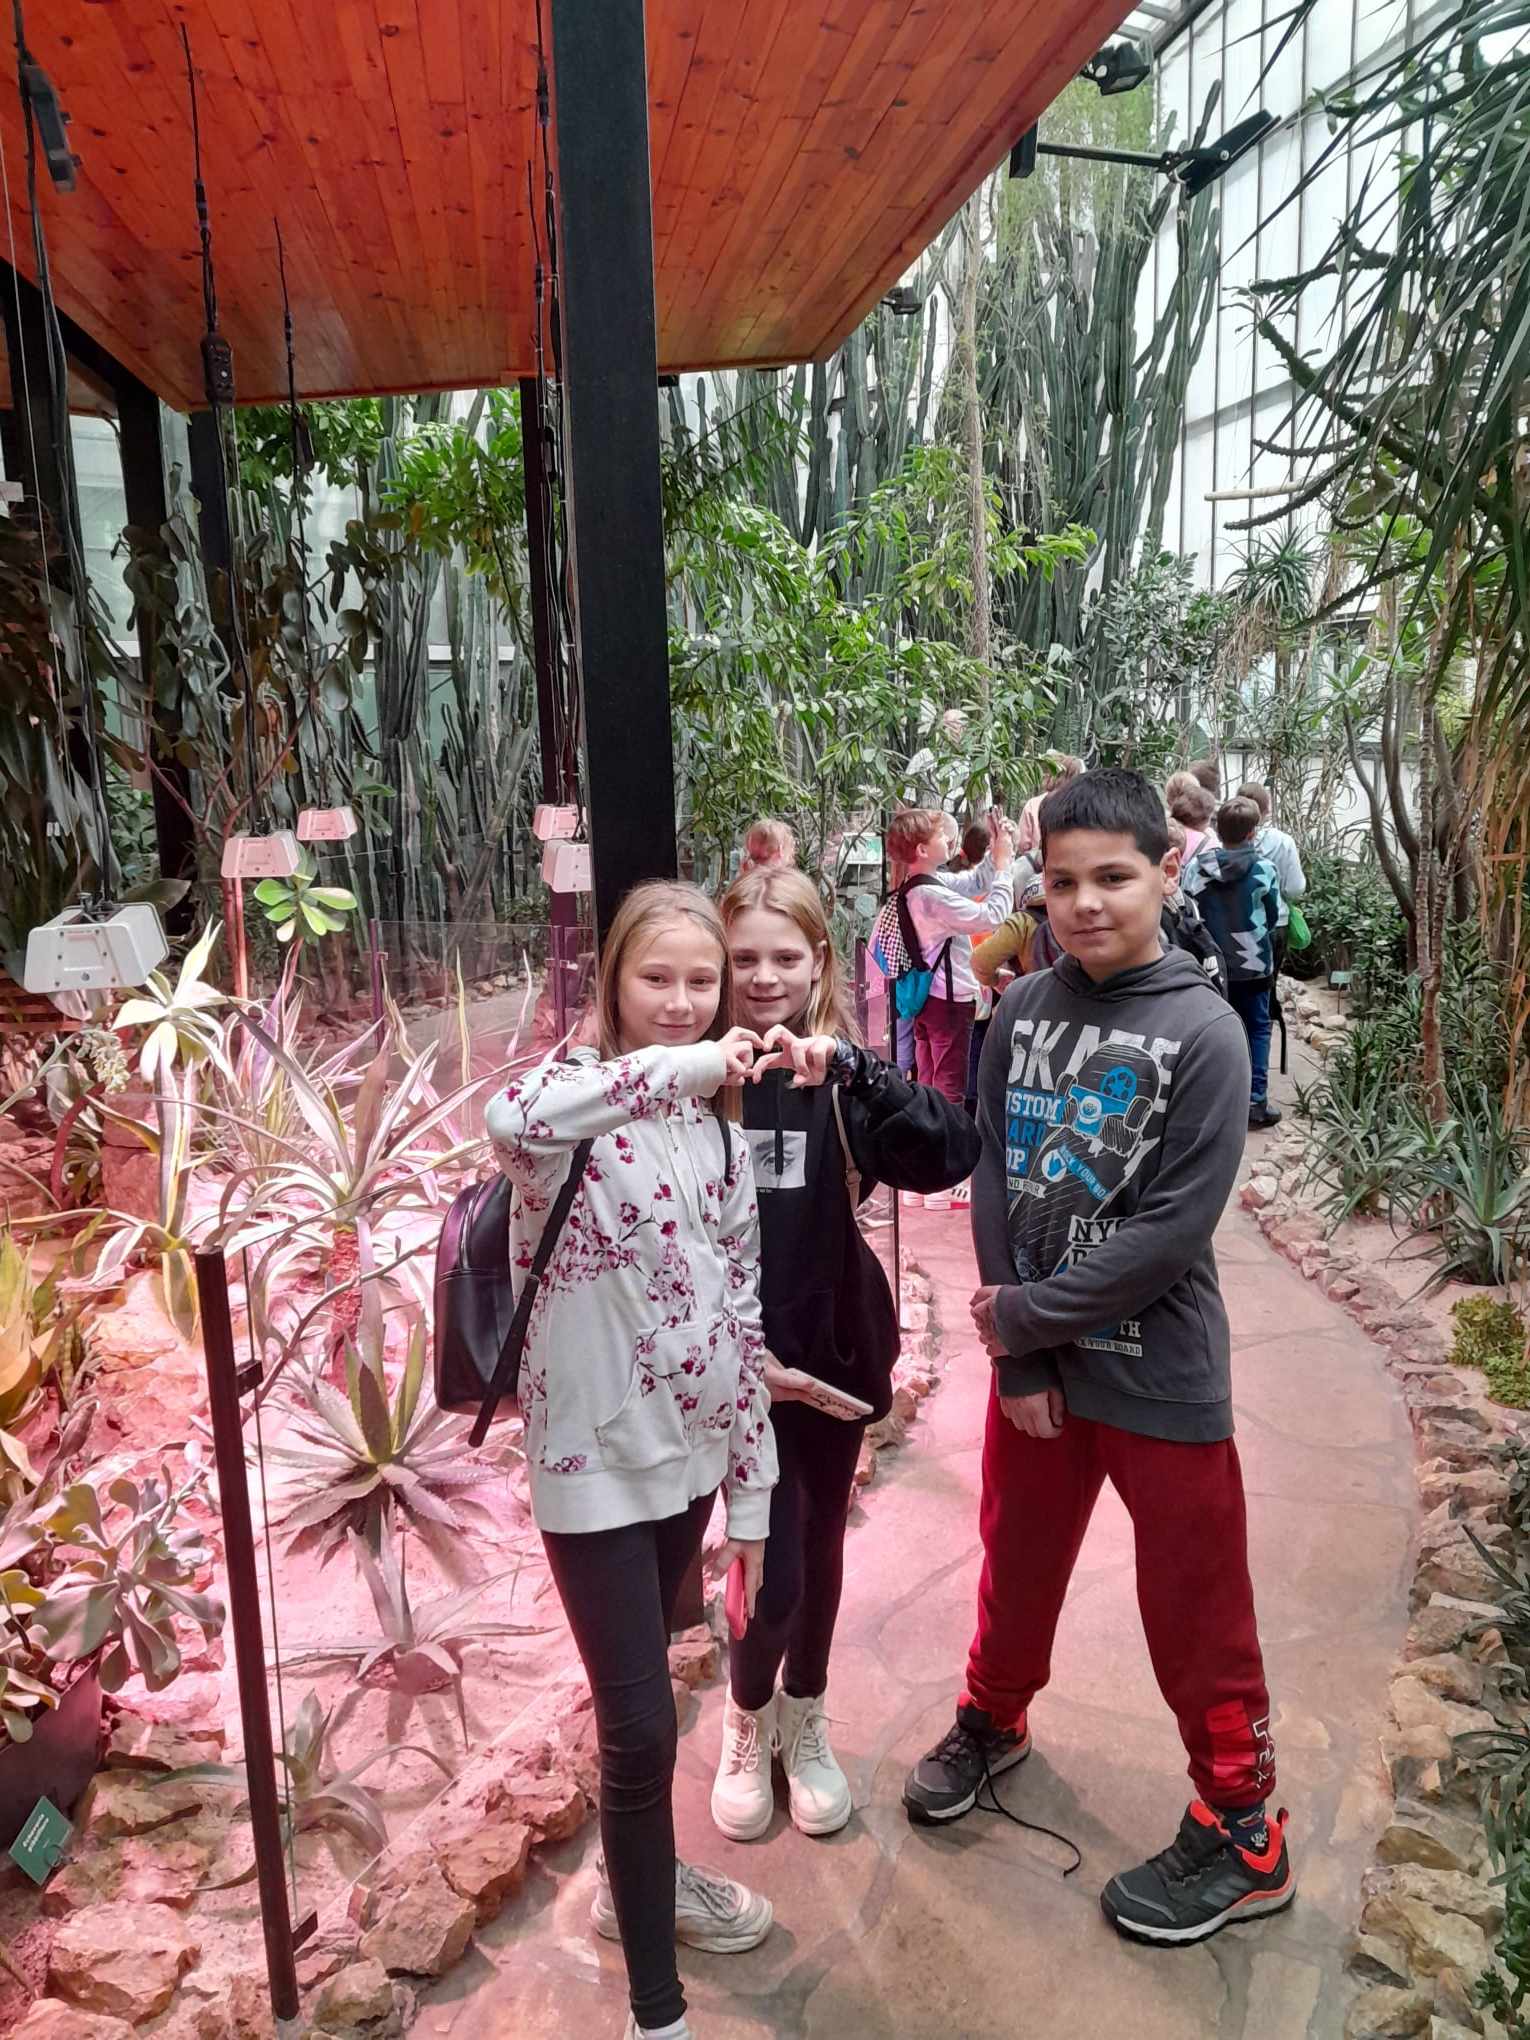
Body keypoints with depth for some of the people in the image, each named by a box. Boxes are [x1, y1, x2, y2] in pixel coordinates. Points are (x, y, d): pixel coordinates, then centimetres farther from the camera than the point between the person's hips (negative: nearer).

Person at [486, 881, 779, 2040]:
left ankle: (637, 1879, 49)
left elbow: (740, 1312, 6)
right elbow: (511, 1117, -44)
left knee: (639, 1697, 25)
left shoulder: (720, 1132, 3)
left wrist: (752, 1482, 7)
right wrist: (686, 1065, -40)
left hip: (688, 1450, 6)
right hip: (594, 1464, -6)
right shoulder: (577, 1104, -16)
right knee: (641, 1724, 0)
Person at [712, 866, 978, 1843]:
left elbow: (950, 1155, -24)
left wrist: (852, 1067, -35)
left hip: (835, 1351, 2)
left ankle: (805, 1719, 45)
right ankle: (748, 1718, 33)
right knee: (775, 1574, 0)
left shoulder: (841, 1080, -7)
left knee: (821, 1548, 18)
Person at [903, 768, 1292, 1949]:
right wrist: (1014, 1358, -7)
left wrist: (1024, 1317, -13)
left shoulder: (1205, 1033, -16)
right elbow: (995, 1182, -3)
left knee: (1195, 1612, 12)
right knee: (1017, 1564, 22)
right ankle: (993, 1720, 48)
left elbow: (1172, 1232, -19)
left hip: (1160, 1379, -4)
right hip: (1033, 1362, 4)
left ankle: (1242, 1835, 33)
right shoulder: (1022, 1011, -3)